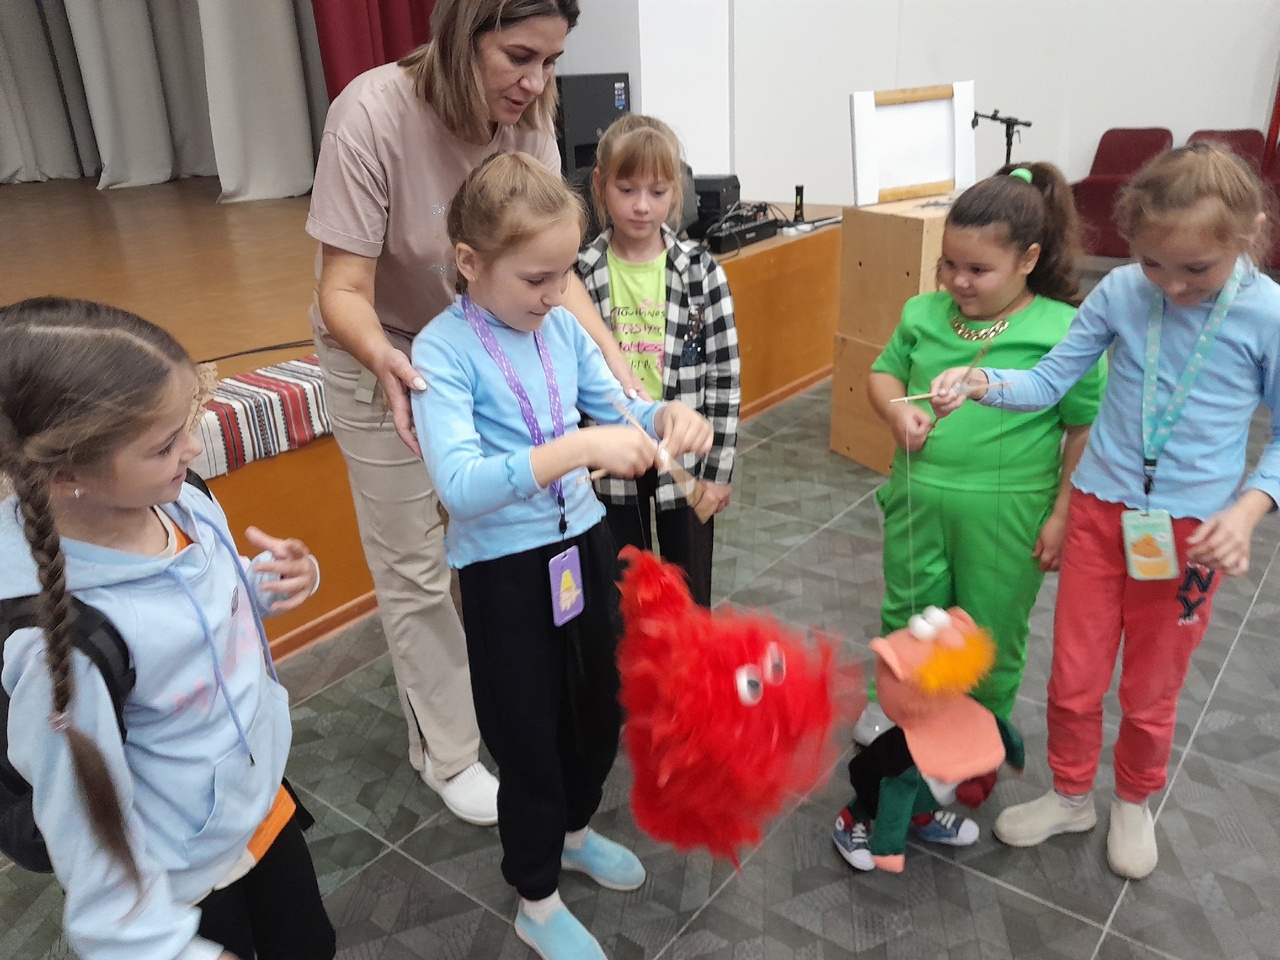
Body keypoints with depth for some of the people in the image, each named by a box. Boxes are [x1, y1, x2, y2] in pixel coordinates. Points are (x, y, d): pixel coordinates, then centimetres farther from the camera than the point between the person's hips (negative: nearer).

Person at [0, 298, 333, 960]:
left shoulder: (182, 503, -15)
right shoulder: (61, 635, -34)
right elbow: (86, 818, -24)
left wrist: (278, 585, -15)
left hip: (261, 800, 6)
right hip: (176, 878, -6)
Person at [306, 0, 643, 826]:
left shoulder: (528, 121, -15)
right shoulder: (375, 114, -29)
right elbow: (345, 290, -27)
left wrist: (618, 363, -29)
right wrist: (386, 359, -48)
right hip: (383, 359, -5)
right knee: (415, 569, 6)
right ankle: (447, 751, 25)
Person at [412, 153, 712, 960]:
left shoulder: (562, 327, -2)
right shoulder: (443, 351, -19)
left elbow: (616, 407, 10)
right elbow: (460, 485, -30)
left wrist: (667, 416, -12)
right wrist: (578, 449, -39)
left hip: (584, 545, 6)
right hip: (506, 573, -6)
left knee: (601, 706, 23)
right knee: (528, 737, 11)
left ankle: (574, 831, 53)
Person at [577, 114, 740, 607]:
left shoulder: (700, 270, -7)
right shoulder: (578, 274, -7)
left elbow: (725, 375, -5)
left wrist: (718, 469, -6)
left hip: (685, 457, 0)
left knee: (689, 598, 16)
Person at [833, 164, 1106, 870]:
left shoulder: (1063, 332, -11)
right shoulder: (924, 313, 0)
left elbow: (1087, 429, -6)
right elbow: (883, 372, 13)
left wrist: (1063, 513, -9)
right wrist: (897, 411, -8)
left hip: (1005, 522, -3)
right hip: (918, 508, 4)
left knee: (991, 650, 14)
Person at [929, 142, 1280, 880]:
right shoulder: (1121, 293, -9)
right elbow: (1050, 382, -5)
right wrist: (982, 382, -24)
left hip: (1191, 532, -1)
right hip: (1101, 512, 2)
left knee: (1150, 693, 15)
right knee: (1073, 679, 12)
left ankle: (1135, 804, 44)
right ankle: (1071, 797, 38)